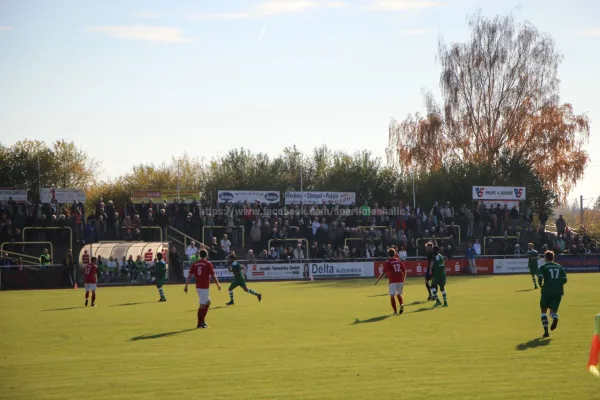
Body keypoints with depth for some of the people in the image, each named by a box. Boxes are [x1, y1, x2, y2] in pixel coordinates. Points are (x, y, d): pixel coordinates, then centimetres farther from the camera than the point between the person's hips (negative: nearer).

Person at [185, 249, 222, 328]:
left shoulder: (195, 264, 7)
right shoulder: (208, 264, -7)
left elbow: (189, 276, 3)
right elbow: (213, 276, -7)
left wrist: (186, 286, 5)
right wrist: (218, 284, 7)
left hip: (198, 287, 6)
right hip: (204, 287, -6)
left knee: (208, 302, 20)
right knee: (202, 305, -3)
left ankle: (202, 321, 18)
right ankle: (200, 323, -2)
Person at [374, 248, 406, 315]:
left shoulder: (388, 262, -3)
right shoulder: (399, 261, 12)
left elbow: (383, 272, -9)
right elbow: (404, 271, 11)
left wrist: (377, 280, -3)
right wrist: (403, 280, 23)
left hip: (393, 281, -5)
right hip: (400, 280, 5)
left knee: (392, 296, 1)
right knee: (398, 294, 21)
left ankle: (395, 311, -8)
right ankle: (402, 304, -7)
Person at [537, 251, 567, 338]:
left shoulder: (543, 267, 4)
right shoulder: (559, 267, 15)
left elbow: (540, 277, -11)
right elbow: (565, 279, 7)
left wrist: (540, 285, 8)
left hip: (547, 291, -2)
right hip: (558, 291, 2)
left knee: (544, 311, 14)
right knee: (553, 311, 6)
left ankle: (546, 331, 4)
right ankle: (555, 317, -33)